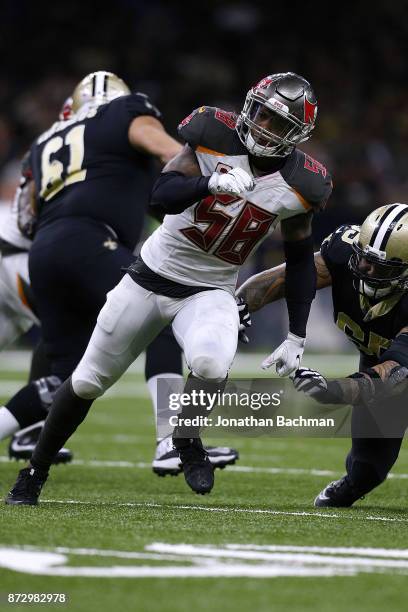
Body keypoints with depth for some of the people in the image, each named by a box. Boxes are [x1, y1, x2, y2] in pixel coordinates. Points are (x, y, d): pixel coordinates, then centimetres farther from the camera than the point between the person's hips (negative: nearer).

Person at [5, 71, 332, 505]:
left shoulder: (299, 186, -9)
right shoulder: (217, 139, -16)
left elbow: (300, 261, 4)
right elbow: (161, 195, -25)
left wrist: (296, 338, 3)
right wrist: (212, 182, -43)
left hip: (210, 293, 0)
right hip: (153, 275, 0)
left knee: (211, 363, -33)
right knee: (87, 382, 7)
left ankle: (186, 440, -3)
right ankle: (34, 474, 27)